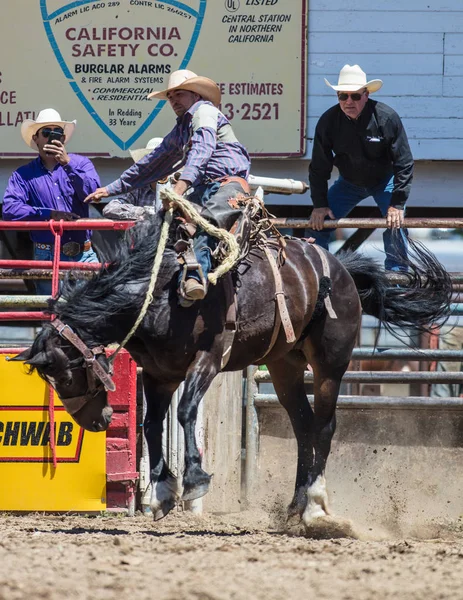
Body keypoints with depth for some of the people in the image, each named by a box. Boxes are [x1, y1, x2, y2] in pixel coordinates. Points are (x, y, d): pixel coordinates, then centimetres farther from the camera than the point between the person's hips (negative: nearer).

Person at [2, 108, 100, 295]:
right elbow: (9, 209, -8)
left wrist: (67, 163, -17)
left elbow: (92, 192, -9)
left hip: (83, 254, 0)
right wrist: (49, 214, -13)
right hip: (47, 257, 0)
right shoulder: (24, 175, 7)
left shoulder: (80, 163, 9)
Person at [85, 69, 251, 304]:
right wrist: (112, 189, 40)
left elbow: (202, 149, -16)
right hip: (202, 190, 8)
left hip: (229, 183, -8)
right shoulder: (180, 131, 30)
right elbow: (152, 165, 40)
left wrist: (183, 183, -31)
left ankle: (195, 279, -55)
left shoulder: (204, 111, 2)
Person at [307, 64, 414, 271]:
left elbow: (404, 163, -19)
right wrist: (320, 204, -12)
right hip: (349, 183, 2)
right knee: (318, 222, -6)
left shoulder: (387, 118, -25)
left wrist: (397, 203, -23)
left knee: (395, 222, -22)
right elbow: (319, 167, -7)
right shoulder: (328, 122, -18)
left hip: (384, 181, -2)